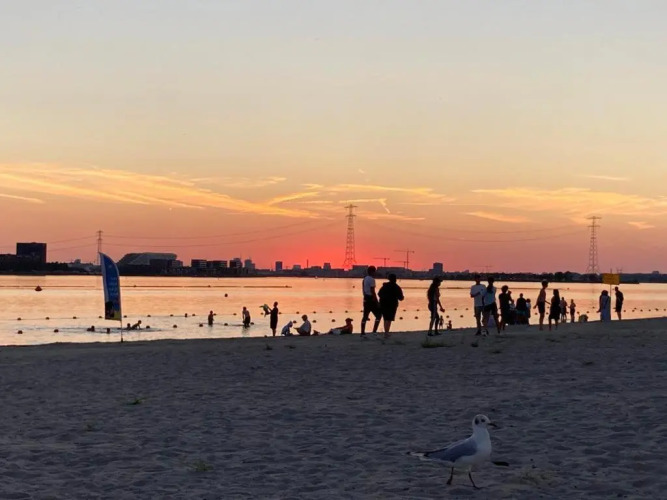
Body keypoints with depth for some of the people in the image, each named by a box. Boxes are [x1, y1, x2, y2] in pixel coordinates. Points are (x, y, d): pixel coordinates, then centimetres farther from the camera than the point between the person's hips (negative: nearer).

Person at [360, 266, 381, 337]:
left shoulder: (365, 279, 12)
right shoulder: (371, 279, -15)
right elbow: (372, 291, -19)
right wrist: (377, 301, -16)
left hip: (366, 299, 9)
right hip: (371, 299, -9)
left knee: (365, 316, 9)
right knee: (378, 315, -2)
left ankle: (363, 333, 8)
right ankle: (374, 332, -8)